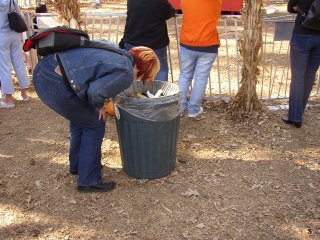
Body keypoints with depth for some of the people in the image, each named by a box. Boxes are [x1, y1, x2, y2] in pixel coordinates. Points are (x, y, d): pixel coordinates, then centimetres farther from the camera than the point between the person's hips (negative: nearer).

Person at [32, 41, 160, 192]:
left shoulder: (111, 47, 16)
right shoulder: (126, 74, -8)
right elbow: (95, 92, -21)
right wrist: (99, 106, 1)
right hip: (56, 85, -9)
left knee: (80, 118, 26)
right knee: (94, 125, 8)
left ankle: (76, 166, 44)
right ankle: (89, 181, 19)